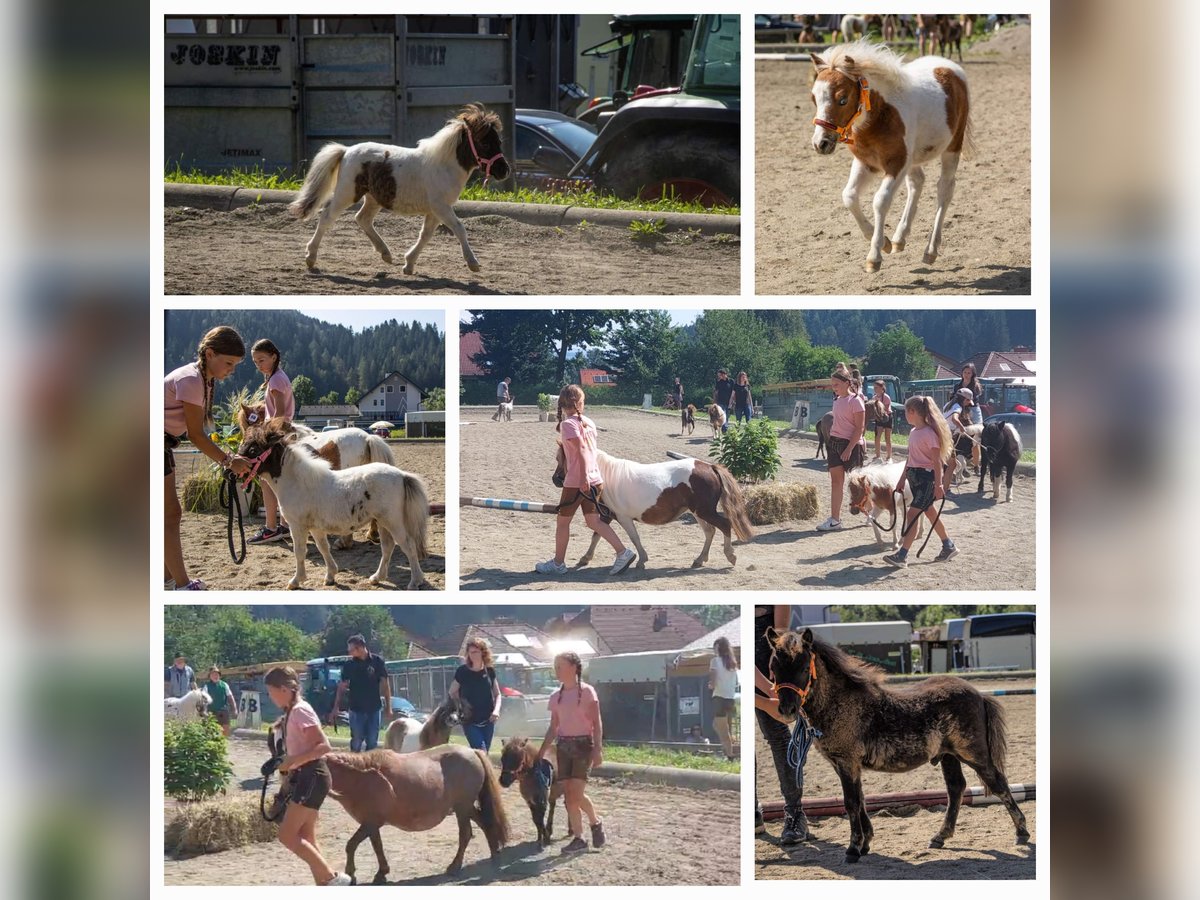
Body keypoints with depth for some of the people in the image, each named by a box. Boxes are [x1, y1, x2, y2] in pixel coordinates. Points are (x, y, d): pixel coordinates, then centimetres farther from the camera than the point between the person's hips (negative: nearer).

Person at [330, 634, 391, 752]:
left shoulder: (377, 661, -5)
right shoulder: (349, 664, -3)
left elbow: (385, 684, 1)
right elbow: (342, 687, 2)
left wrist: (388, 707, 0)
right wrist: (336, 708, -5)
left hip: (374, 709, 0)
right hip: (356, 710, 0)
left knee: (372, 743, 6)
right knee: (356, 743, 2)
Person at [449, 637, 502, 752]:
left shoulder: (489, 671, 0)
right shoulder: (463, 672, -7)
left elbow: (497, 694, 10)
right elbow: (452, 693, 6)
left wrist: (496, 710, -7)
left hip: (488, 721, 3)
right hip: (470, 722, -3)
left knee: (485, 753, 9)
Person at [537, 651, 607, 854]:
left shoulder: (587, 692, -6)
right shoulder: (556, 696, 9)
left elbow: (596, 723, -8)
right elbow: (553, 727, 15)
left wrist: (598, 749, -17)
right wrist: (541, 753, 10)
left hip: (583, 744, -6)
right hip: (563, 746, 6)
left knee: (576, 793, -15)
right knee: (568, 795, 0)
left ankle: (596, 823, 10)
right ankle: (578, 838, 5)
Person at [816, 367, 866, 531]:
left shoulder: (855, 401, -12)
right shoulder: (837, 401, 11)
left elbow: (860, 427, -15)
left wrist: (849, 449, -19)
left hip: (851, 444, -7)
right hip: (835, 442, 7)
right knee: (836, 481, 2)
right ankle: (834, 519, 0)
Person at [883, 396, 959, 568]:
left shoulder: (929, 433, -16)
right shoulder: (913, 432, 11)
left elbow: (937, 461, -17)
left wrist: (938, 485, -20)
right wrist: (902, 479, 20)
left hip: (926, 477, -9)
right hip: (914, 476, 9)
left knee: (912, 514, -13)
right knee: (930, 512, 16)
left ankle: (902, 555, -17)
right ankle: (949, 546, 29)